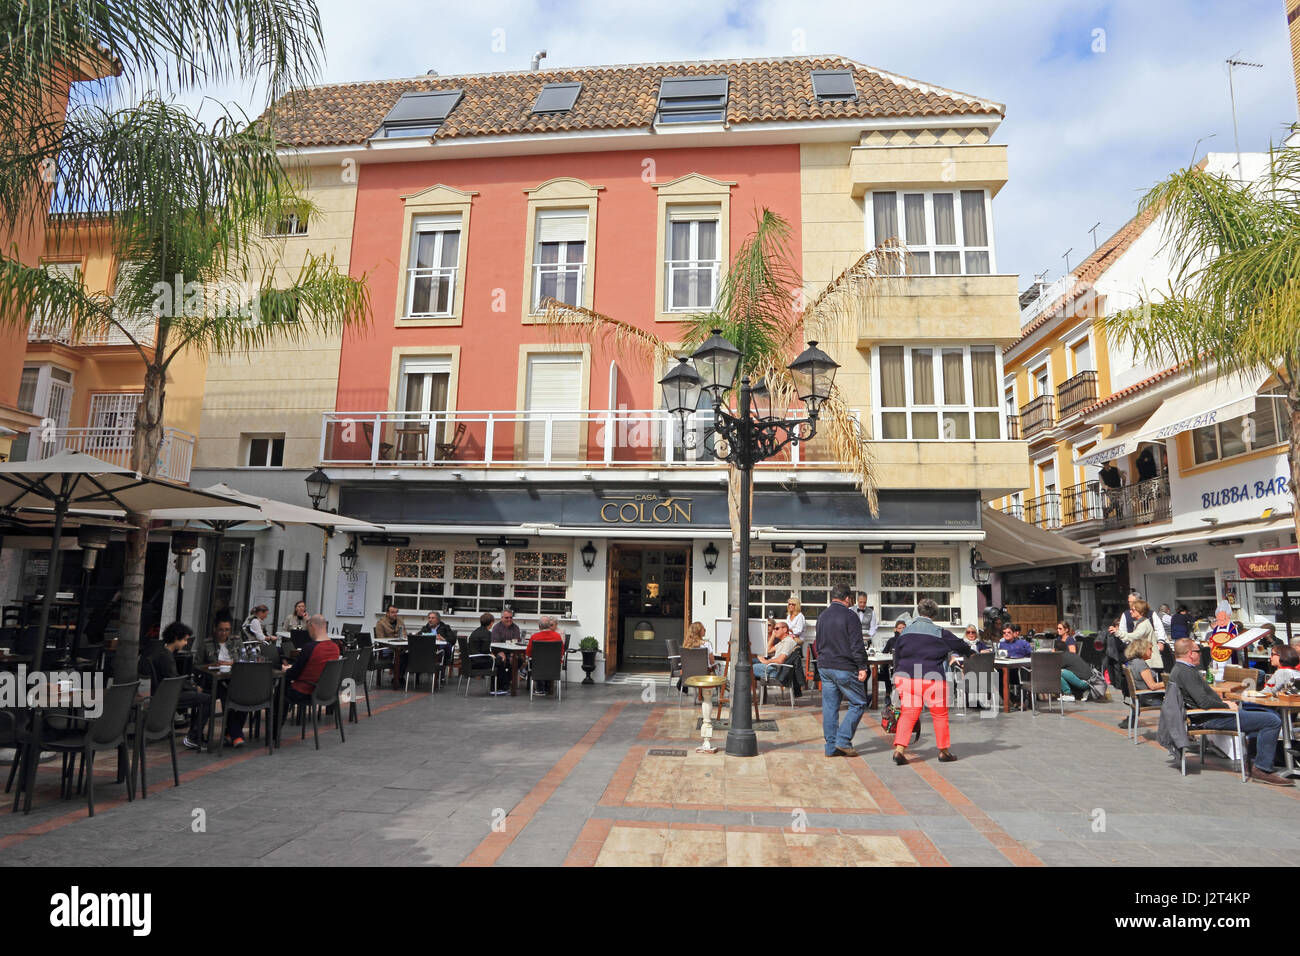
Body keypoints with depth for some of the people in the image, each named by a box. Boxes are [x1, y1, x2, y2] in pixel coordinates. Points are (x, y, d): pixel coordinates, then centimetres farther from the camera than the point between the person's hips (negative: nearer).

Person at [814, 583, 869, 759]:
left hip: (824, 667, 7)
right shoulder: (849, 616, -11)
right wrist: (862, 667, -9)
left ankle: (831, 746, 11)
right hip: (844, 668, -7)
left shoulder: (822, 616, 13)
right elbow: (857, 646, -14)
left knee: (830, 706, 9)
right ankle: (843, 741, -3)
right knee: (858, 704, 4)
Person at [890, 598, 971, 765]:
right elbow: (959, 645, 12)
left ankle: (899, 748, -10)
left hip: (906, 677, 3)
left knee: (908, 713, 4)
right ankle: (944, 751, 22)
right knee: (940, 714, 12)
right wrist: (969, 651, 35)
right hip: (932, 678, -3)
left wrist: (898, 677, 23)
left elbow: (896, 658, 13)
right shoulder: (939, 633, -2)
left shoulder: (905, 632, 8)